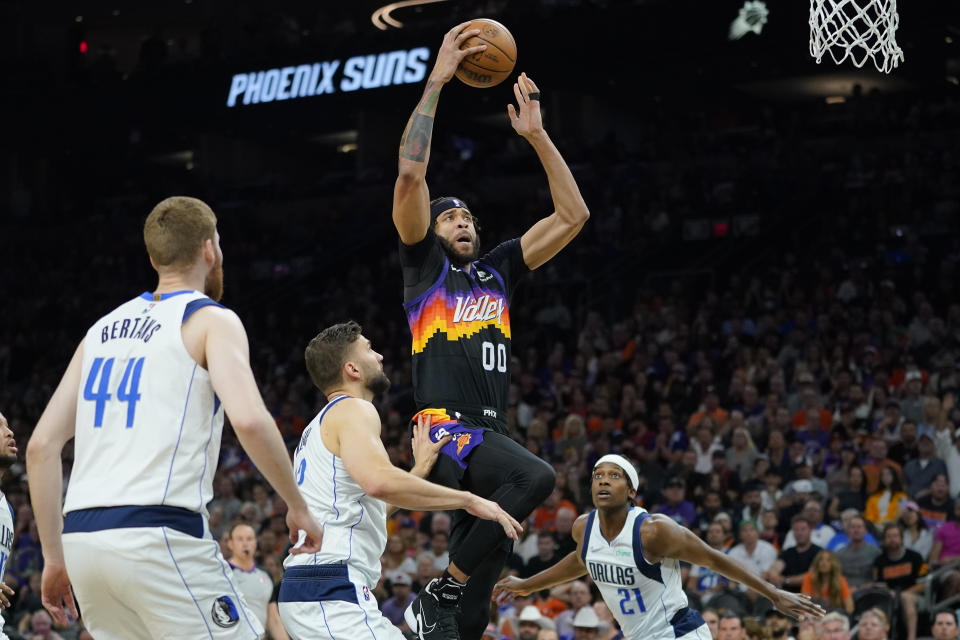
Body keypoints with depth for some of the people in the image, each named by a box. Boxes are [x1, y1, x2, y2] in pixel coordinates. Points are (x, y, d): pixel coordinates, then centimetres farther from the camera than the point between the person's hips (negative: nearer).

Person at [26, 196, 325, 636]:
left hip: (82, 537, 7)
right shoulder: (212, 320, 2)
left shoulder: (103, 330, 21)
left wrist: (54, 556, 19)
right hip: (160, 533, -7)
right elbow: (249, 420, -16)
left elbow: (41, 446, 16)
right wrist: (297, 506, -3)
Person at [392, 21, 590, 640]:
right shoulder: (424, 262, 9)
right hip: (444, 427, -7)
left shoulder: (498, 270, 24)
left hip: (490, 434, 7)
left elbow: (573, 215, 22)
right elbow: (411, 173, -5)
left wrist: (536, 135, 17)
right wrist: (437, 81, -4)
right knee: (536, 476, -33)